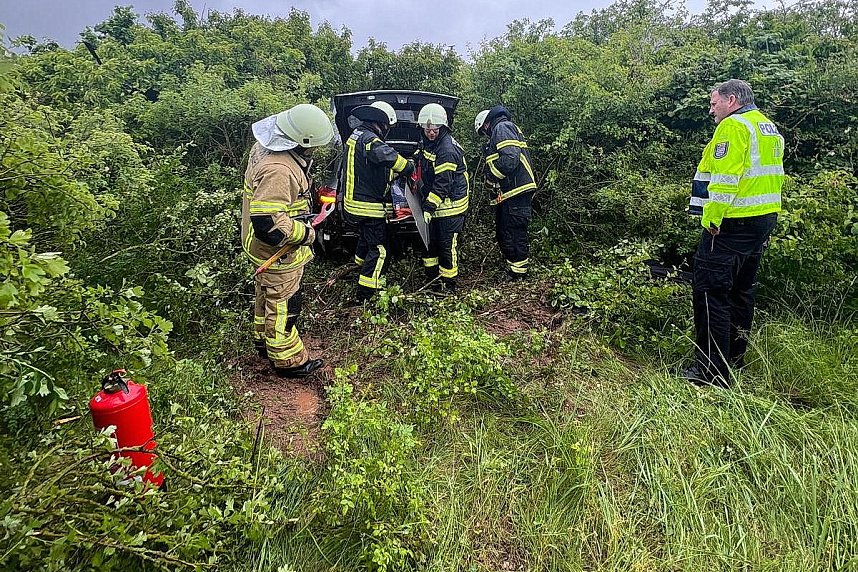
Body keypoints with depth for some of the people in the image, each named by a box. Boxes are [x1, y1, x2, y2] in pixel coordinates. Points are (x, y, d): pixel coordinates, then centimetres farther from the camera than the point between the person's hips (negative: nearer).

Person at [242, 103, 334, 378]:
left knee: (267, 295, 26)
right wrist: (304, 233, -24)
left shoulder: (266, 146, -2)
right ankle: (288, 360, 26)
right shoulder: (278, 171, -35)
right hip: (278, 253, -10)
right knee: (283, 305, 7)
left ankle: (264, 342, 47)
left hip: (264, 246, 10)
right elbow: (267, 225, -37)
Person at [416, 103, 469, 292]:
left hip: (450, 205, -9)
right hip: (433, 202, 10)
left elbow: (443, 185, -25)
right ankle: (431, 278, 31)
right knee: (429, 241, 17)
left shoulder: (447, 150, -22)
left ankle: (449, 285, 10)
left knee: (447, 245, -2)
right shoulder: (428, 143, 8)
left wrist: (429, 208, -26)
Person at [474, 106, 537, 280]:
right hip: (513, 192, 11)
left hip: (517, 191, -11)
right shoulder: (507, 128, 27)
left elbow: (510, 158, -22)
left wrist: (491, 176, -10)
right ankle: (512, 269, 26)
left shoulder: (502, 128, -7)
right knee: (502, 232, 17)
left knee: (514, 233, -5)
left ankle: (518, 273, 3)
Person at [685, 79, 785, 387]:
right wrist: (767, 227, 22)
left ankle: (713, 371, -8)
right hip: (764, 220, 10)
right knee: (741, 289, 18)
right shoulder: (770, 128, 20)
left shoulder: (733, 125, -11)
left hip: (732, 224, -10)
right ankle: (735, 356, 30)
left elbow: (724, 178, -21)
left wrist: (711, 219, -18)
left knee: (711, 292, -9)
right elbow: (768, 176, 21)